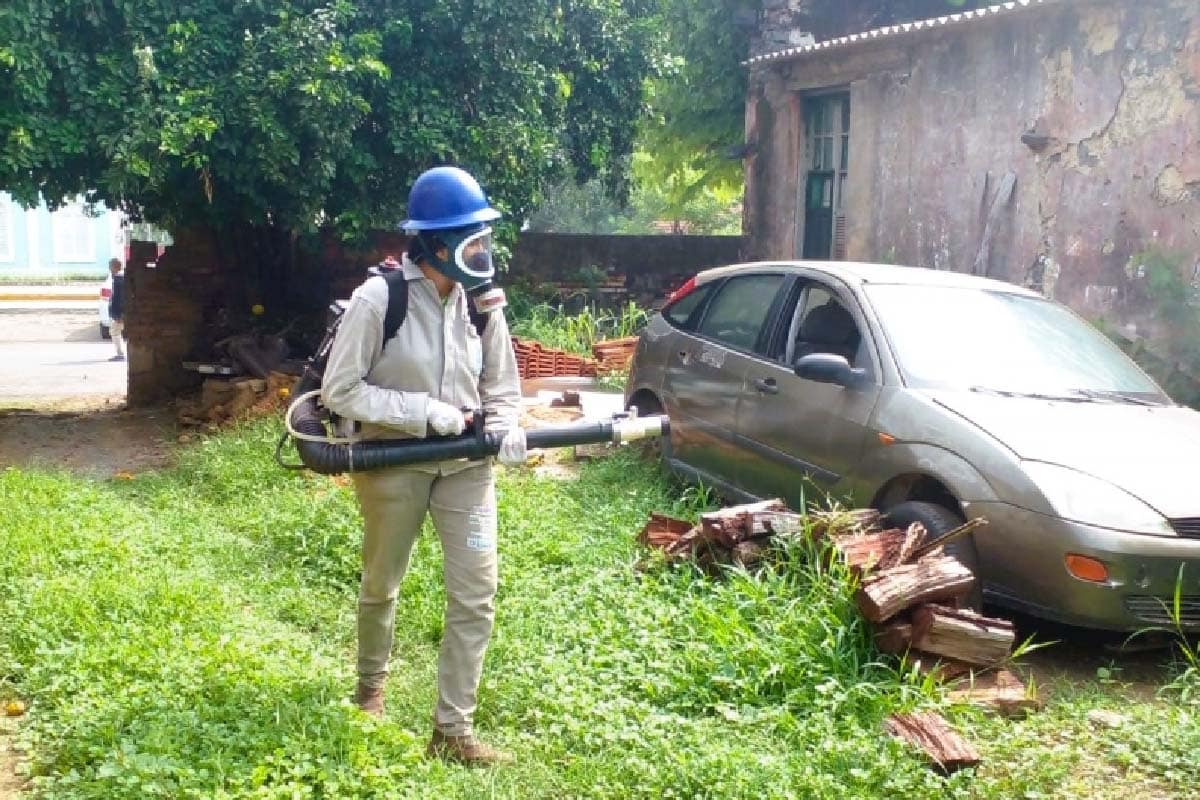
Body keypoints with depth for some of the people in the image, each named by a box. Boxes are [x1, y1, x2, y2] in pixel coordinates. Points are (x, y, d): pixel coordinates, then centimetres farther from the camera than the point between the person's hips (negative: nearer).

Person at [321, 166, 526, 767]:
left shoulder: (482, 303, -3)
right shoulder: (378, 299, -18)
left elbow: (501, 392, 6)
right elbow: (339, 392, -17)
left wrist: (506, 430, -16)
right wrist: (424, 410, -24)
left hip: (466, 466, 3)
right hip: (392, 464, -3)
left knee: (476, 596, -2)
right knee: (381, 587, 17)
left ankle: (452, 730, 9)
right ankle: (370, 686, 46)